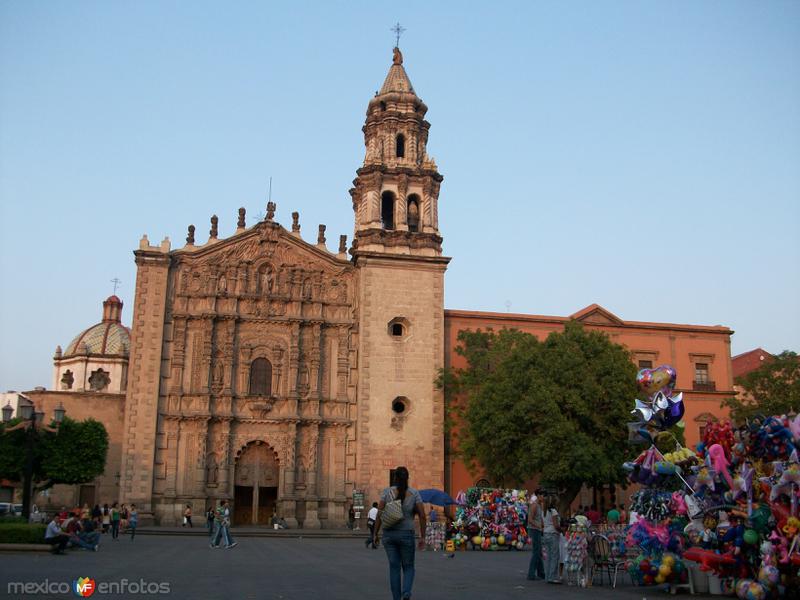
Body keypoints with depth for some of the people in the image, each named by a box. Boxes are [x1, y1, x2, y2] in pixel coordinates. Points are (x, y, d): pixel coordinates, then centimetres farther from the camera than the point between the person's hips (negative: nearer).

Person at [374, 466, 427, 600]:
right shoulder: (414, 493, -2)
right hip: (406, 535, -1)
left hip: (389, 534, 1)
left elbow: (379, 513, -7)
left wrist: (375, 534, 0)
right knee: (408, 568, 12)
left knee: (394, 568, 10)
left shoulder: (387, 491, -3)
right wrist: (422, 537, 1)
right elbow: (422, 515, -7)